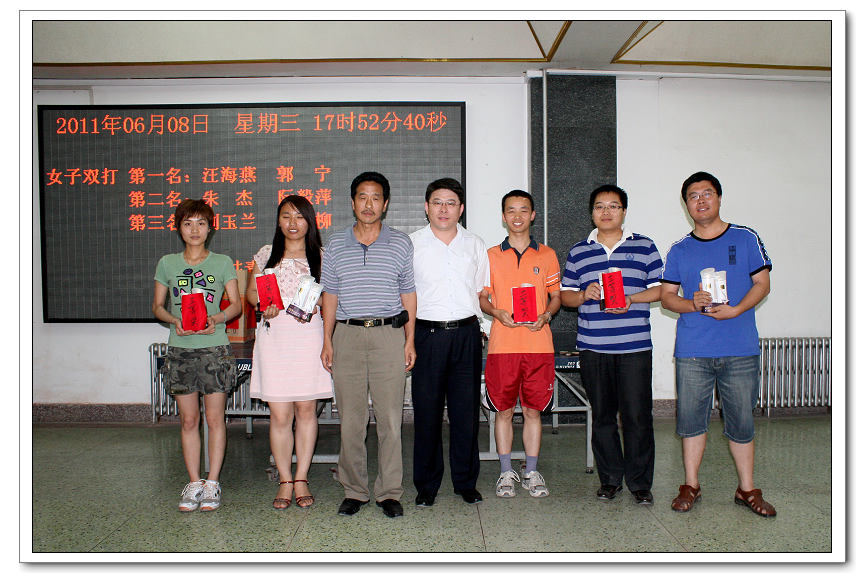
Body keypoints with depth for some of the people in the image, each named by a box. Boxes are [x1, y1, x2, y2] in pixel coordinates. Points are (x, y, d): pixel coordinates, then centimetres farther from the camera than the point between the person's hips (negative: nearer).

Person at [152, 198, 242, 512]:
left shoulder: (222, 262, 5)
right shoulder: (167, 263, 9)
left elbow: (236, 304, 4)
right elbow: (157, 306, 12)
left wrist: (216, 318, -16)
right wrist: (175, 320, -9)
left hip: (214, 347, -2)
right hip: (180, 348, 2)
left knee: (215, 418, 1)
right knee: (188, 420, 6)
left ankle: (212, 483, 11)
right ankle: (194, 483, 16)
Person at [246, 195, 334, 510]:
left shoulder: (320, 257, 7)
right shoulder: (266, 254, 11)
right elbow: (250, 291, 17)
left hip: (308, 335, 0)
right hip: (273, 337, 1)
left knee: (306, 410, 4)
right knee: (280, 415, 0)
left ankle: (301, 478, 16)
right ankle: (285, 481, 13)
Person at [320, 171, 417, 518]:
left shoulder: (401, 244, 8)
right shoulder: (336, 245, 11)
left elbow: (408, 294, 9)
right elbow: (330, 294, 12)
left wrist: (410, 341, 3)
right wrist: (327, 340, 6)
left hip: (389, 335, -1)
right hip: (347, 335, 1)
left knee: (390, 418, 1)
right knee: (350, 418, 5)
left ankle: (389, 493, 13)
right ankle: (354, 491, 17)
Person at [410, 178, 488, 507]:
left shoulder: (475, 245, 12)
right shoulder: (411, 244, 5)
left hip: (467, 334, 2)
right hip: (427, 334, -2)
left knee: (467, 411, 6)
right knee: (427, 411, 2)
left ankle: (466, 482, 20)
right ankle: (426, 486, 15)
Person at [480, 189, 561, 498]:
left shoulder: (546, 255, 9)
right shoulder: (491, 255, 8)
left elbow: (556, 296, 11)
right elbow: (483, 297, 9)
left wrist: (546, 316, -9)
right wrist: (497, 312, -12)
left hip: (538, 343, 0)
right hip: (502, 343, 0)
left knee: (533, 410, 7)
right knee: (504, 411, 5)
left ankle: (531, 472, 20)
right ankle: (506, 472, 18)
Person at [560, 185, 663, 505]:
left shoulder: (644, 247, 7)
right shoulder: (578, 252, 12)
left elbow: (660, 288, 4)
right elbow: (565, 295, 13)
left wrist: (631, 299, -12)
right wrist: (584, 295, -8)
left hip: (635, 346, -2)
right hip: (592, 347, 2)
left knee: (637, 416, -2)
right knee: (602, 416, 9)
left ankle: (640, 482, 13)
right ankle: (610, 478, 22)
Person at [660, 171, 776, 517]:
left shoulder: (746, 239, 6)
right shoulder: (679, 250, 9)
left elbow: (762, 284, 5)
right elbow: (666, 296, 9)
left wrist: (735, 310, -12)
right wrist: (693, 304, -12)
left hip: (740, 350, -1)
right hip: (692, 352, 1)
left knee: (741, 421, 5)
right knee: (691, 419, 5)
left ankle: (747, 489, 20)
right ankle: (691, 486, 19)